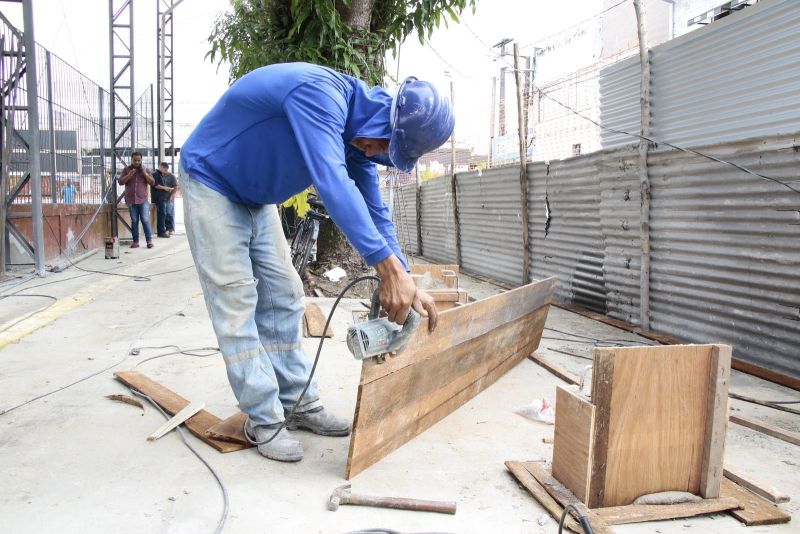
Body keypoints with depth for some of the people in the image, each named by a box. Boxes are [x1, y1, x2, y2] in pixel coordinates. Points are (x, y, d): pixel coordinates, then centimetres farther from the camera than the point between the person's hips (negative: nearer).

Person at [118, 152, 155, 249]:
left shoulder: (145, 170, 9)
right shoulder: (126, 170, 9)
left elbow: (152, 182, 3)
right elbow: (120, 182, 0)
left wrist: (145, 174, -10)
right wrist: (129, 175, -13)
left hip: (143, 200, -1)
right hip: (131, 200, 1)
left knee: (145, 220, -7)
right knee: (134, 221, 4)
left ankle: (149, 241, -5)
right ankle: (135, 241, 7)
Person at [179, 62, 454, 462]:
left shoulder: (358, 131, -5)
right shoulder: (320, 94, -34)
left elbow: (372, 208, -2)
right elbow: (332, 183, -46)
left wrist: (406, 284, -10)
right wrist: (389, 267, -48)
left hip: (255, 198, 8)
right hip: (210, 184, -8)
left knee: (282, 298, 5)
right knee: (235, 300, -10)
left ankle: (300, 403, 12)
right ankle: (265, 420, -3)